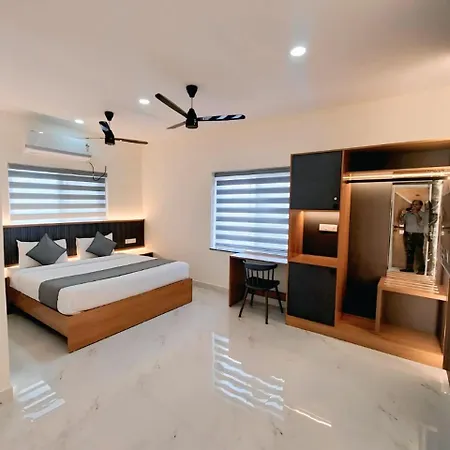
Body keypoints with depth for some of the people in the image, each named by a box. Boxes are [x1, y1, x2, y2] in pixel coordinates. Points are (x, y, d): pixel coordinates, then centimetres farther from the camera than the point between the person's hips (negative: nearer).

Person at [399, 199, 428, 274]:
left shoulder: (424, 214, 0)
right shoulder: (408, 213, 8)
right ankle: (409, 268, 16)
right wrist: (402, 214, -10)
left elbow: (421, 224, -14)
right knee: (409, 253, 9)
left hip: (418, 235, -4)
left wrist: (416, 214, -17)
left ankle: (421, 270, 0)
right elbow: (401, 222, 5)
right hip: (407, 235, 4)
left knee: (418, 253, -7)